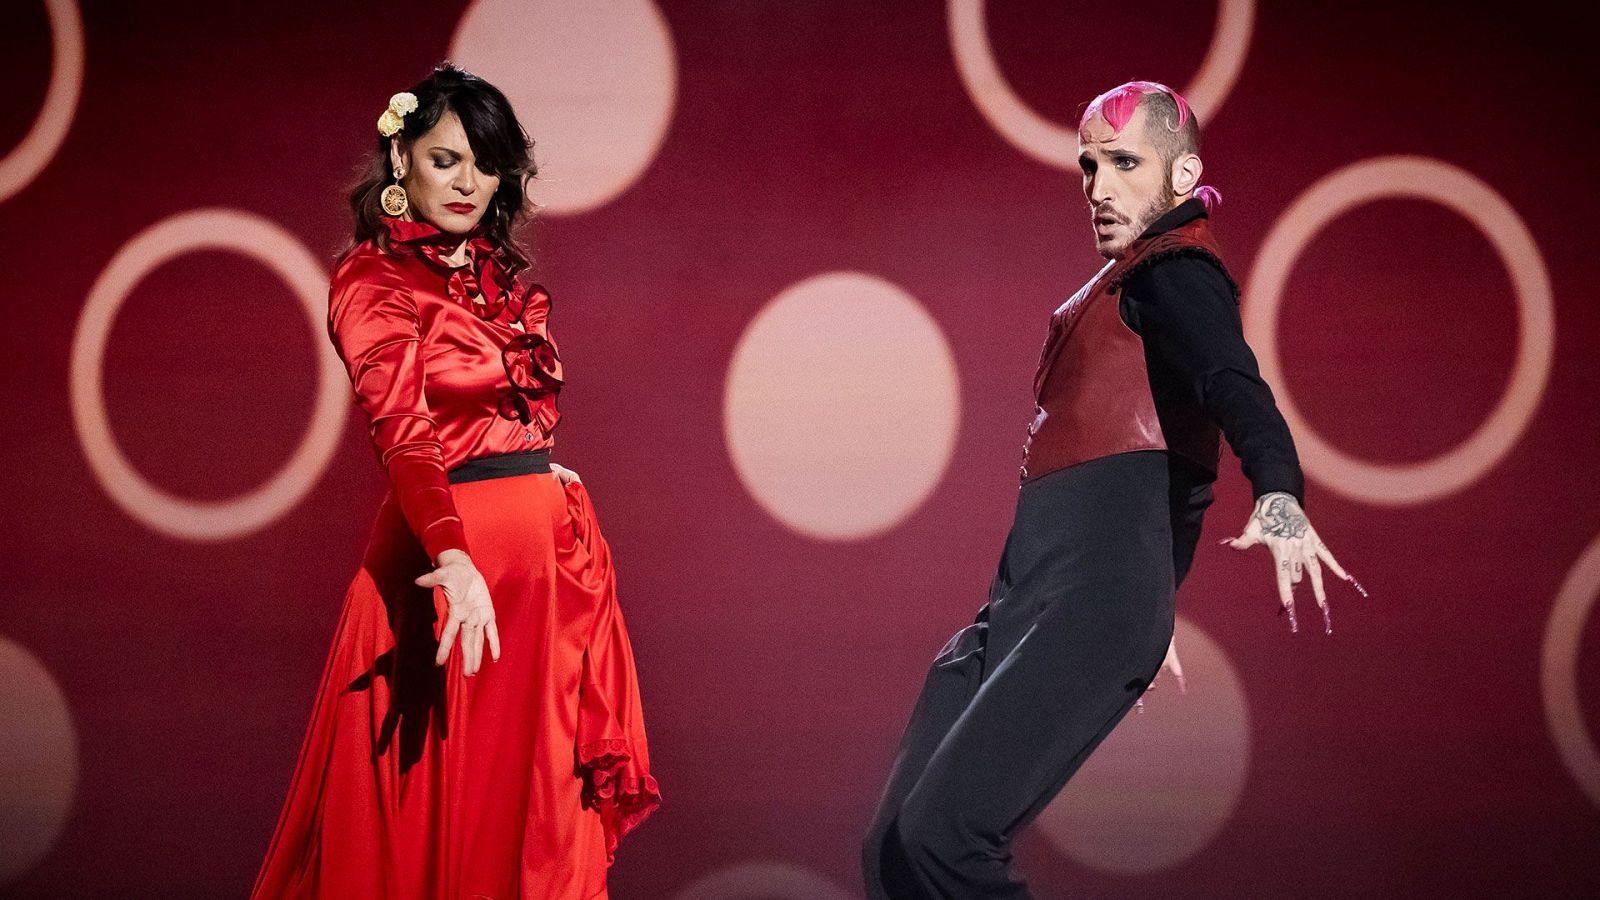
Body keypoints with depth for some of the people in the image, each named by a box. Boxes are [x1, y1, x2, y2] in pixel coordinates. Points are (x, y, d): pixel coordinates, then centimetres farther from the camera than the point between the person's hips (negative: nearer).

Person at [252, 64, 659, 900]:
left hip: (549, 548, 7)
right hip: (457, 553, -7)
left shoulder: (495, 276, 15)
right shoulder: (373, 280, -8)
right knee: (449, 800, -3)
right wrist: (454, 557, -36)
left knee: (535, 803, 9)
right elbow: (401, 431, -22)